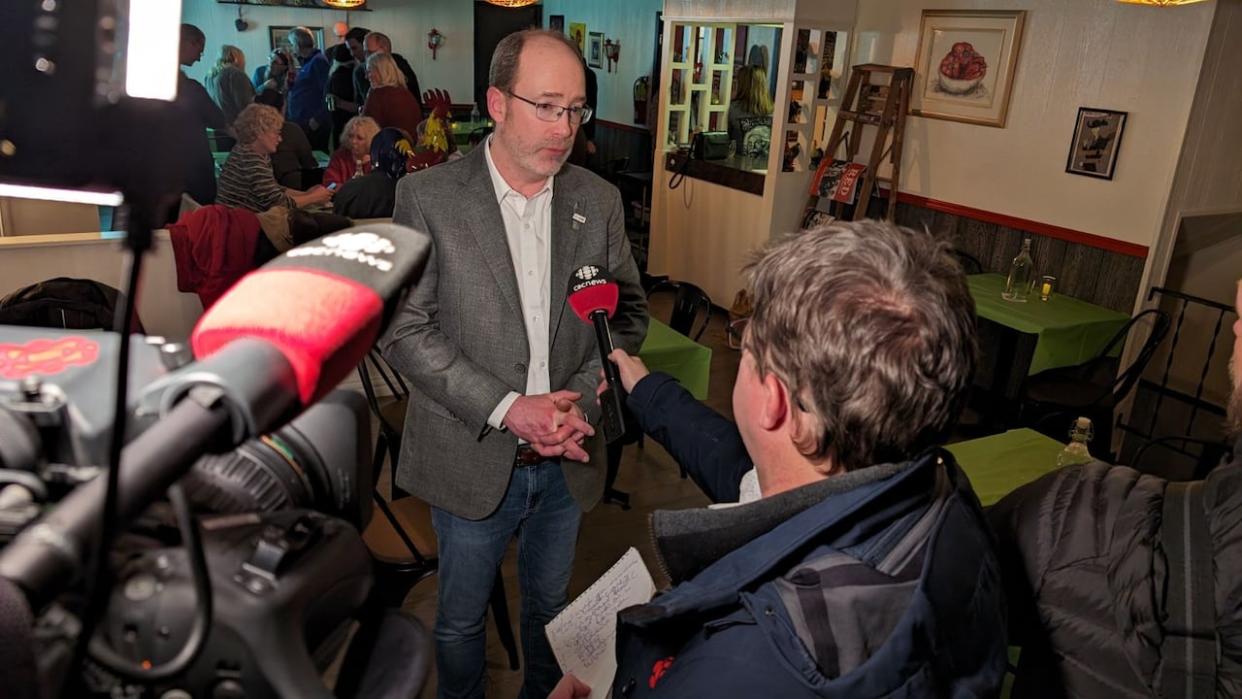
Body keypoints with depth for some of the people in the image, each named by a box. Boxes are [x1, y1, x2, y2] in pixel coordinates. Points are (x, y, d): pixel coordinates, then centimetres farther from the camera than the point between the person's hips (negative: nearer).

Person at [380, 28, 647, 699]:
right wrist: (505, 409, -20)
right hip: (472, 458, -3)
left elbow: (629, 313, 4)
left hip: (566, 461, 3)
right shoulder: (428, 196, -11)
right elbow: (405, 329, -13)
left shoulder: (599, 201, -1)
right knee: (461, 618, 18)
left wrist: (581, 399, -12)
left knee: (549, 604, 24)